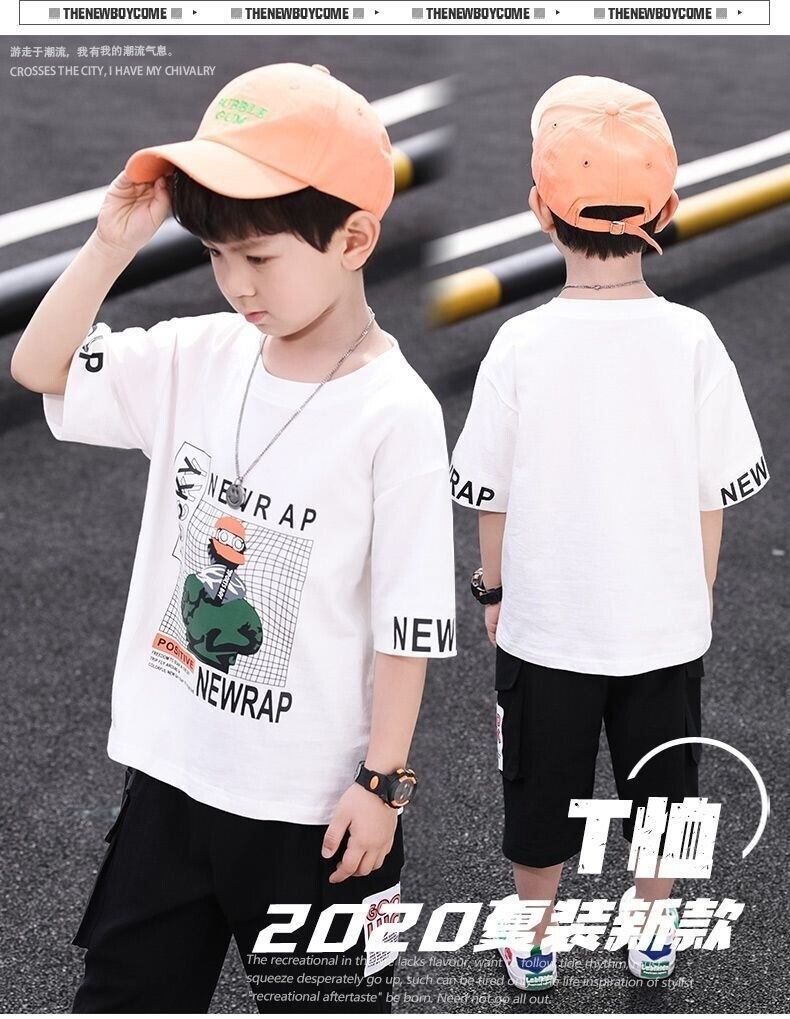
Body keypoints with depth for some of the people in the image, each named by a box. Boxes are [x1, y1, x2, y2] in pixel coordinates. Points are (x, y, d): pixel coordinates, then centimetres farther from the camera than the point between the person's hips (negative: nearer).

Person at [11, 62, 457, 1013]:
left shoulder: (394, 411, -18)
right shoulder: (199, 356, -2)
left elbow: (409, 619, -15)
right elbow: (40, 367, 2)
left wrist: (381, 782, -12)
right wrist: (112, 242, -10)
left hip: (315, 799, -5)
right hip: (169, 767, 6)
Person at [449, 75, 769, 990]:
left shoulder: (521, 345, -15)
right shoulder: (691, 340, -13)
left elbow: (489, 495, -6)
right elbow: (712, 497, -5)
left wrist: (492, 589, 11)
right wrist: (698, 601, 10)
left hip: (543, 623, -1)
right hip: (663, 622, 1)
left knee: (543, 787, 18)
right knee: (658, 785, 22)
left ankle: (535, 943, 34)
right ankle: (653, 933, 39)